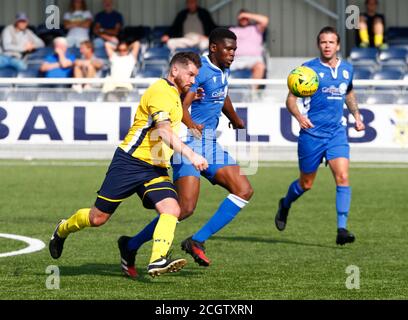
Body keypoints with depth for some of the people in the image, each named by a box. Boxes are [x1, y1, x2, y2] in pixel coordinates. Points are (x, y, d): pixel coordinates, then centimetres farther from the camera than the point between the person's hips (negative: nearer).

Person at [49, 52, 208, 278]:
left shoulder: (174, 95, 17)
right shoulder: (160, 91, -14)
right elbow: (164, 131, -29)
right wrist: (190, 154, -38)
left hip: (155, 169, 8)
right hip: (130, 162, -8)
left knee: (172, 209, -19)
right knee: (98, 217, 2)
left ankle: (158, 261, -30)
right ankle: (62, 230, 31)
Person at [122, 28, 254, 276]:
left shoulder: (224, 70, 15)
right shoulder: (200, 70, -14)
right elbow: (180, 106, -22)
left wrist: (236, 121, 48)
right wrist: (193, 126, -35)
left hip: (210, 144, 9)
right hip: (190, 143, -9)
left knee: (244, 191, -2)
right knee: (186, 208, -17)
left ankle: (197, 241, -5)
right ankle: (132, 245, -2)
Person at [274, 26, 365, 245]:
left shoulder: (347, 69, 8)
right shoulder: (308, 69, -7)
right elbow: (291, 98, -7)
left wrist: (356, 115, 14)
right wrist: (299, 116, -25)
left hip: (336, 133, 3)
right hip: (312, 133, -3)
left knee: (343, 177, -16)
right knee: (305, 184, 9)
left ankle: (342, 229, -16)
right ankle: (285, 205, 42)